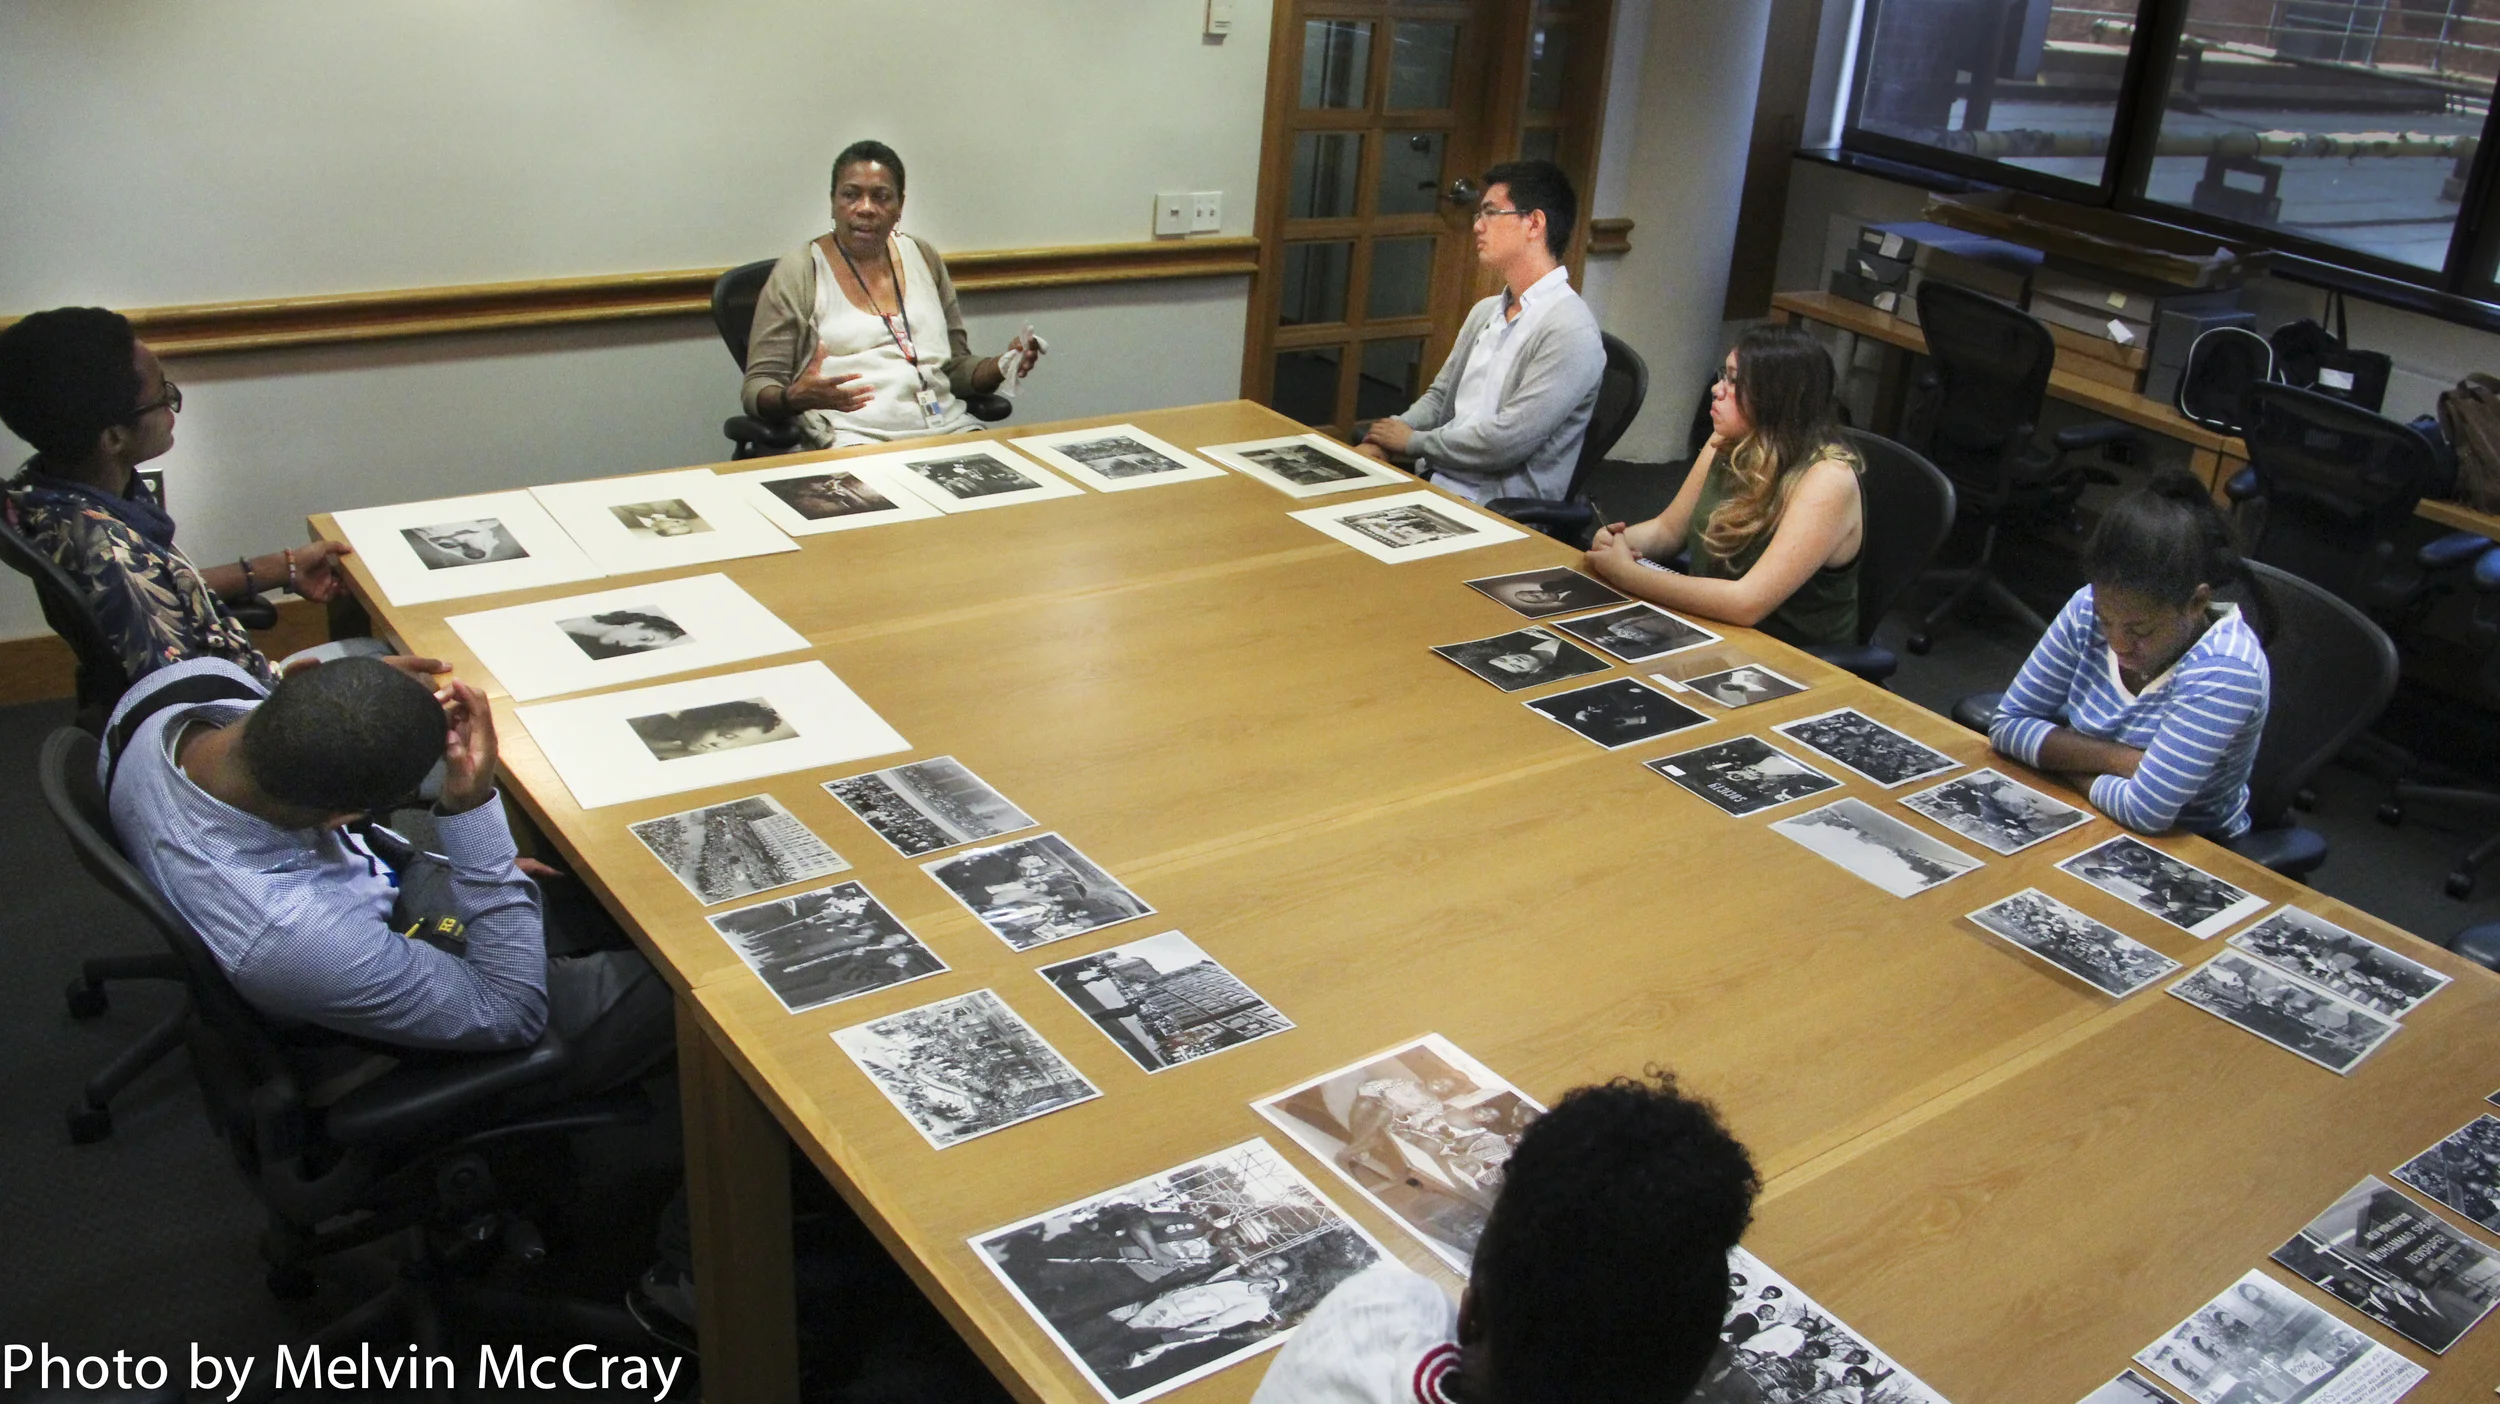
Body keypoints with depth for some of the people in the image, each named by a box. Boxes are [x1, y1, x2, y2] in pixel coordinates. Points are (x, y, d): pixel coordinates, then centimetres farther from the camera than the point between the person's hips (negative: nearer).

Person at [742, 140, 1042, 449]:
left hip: (947, 426, 4)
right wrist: (794, 397, -21)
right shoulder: (798, 272, 4)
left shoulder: (923, 257, 18)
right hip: (853, 438, -4)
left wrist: (1003, 366, 1)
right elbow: (757, 388, 2)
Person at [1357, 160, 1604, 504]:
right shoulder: (1485, 311, 16)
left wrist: (1413, 441, -7)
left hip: (1501, 513, -8)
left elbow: (1507, 441, -19)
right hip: (1432, 482, 8)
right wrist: (1378, 445, 0)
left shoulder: (1570, 331, -13)